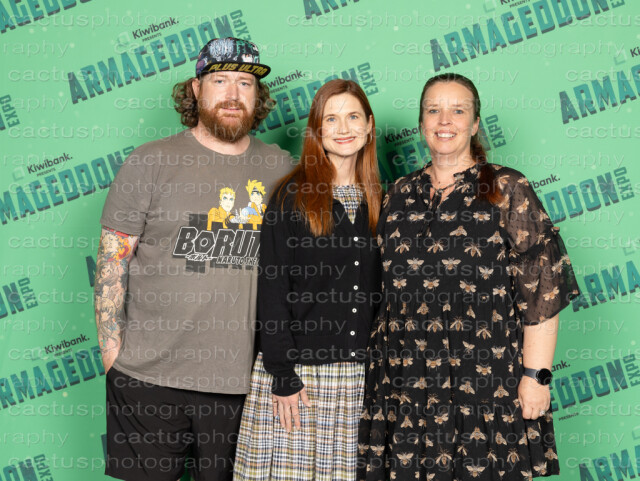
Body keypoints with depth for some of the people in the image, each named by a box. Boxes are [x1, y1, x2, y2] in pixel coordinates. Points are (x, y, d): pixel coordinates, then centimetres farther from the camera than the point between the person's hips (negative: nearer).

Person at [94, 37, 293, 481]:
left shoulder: (280, 168, 5)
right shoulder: (150, 162, -3)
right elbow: (112, 260, -2)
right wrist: (111, 349, -6)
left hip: (241, 379, 3)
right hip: (149, 377, -2)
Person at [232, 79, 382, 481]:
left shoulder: (379, 201, 10)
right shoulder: (291, 196, -3)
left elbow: (382, 290, 13)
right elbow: (272, 289, -7)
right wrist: (281, 374, -12)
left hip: (358, 373, 4)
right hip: (297, 370, -3)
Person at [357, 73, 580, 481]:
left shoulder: (508, 190, -1)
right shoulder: (400, 195, 11)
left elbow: (542, 289, -6)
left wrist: (536, 375, -10)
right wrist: (378, 370, 12)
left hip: (486, 382, -3)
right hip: (406, 383, 4)